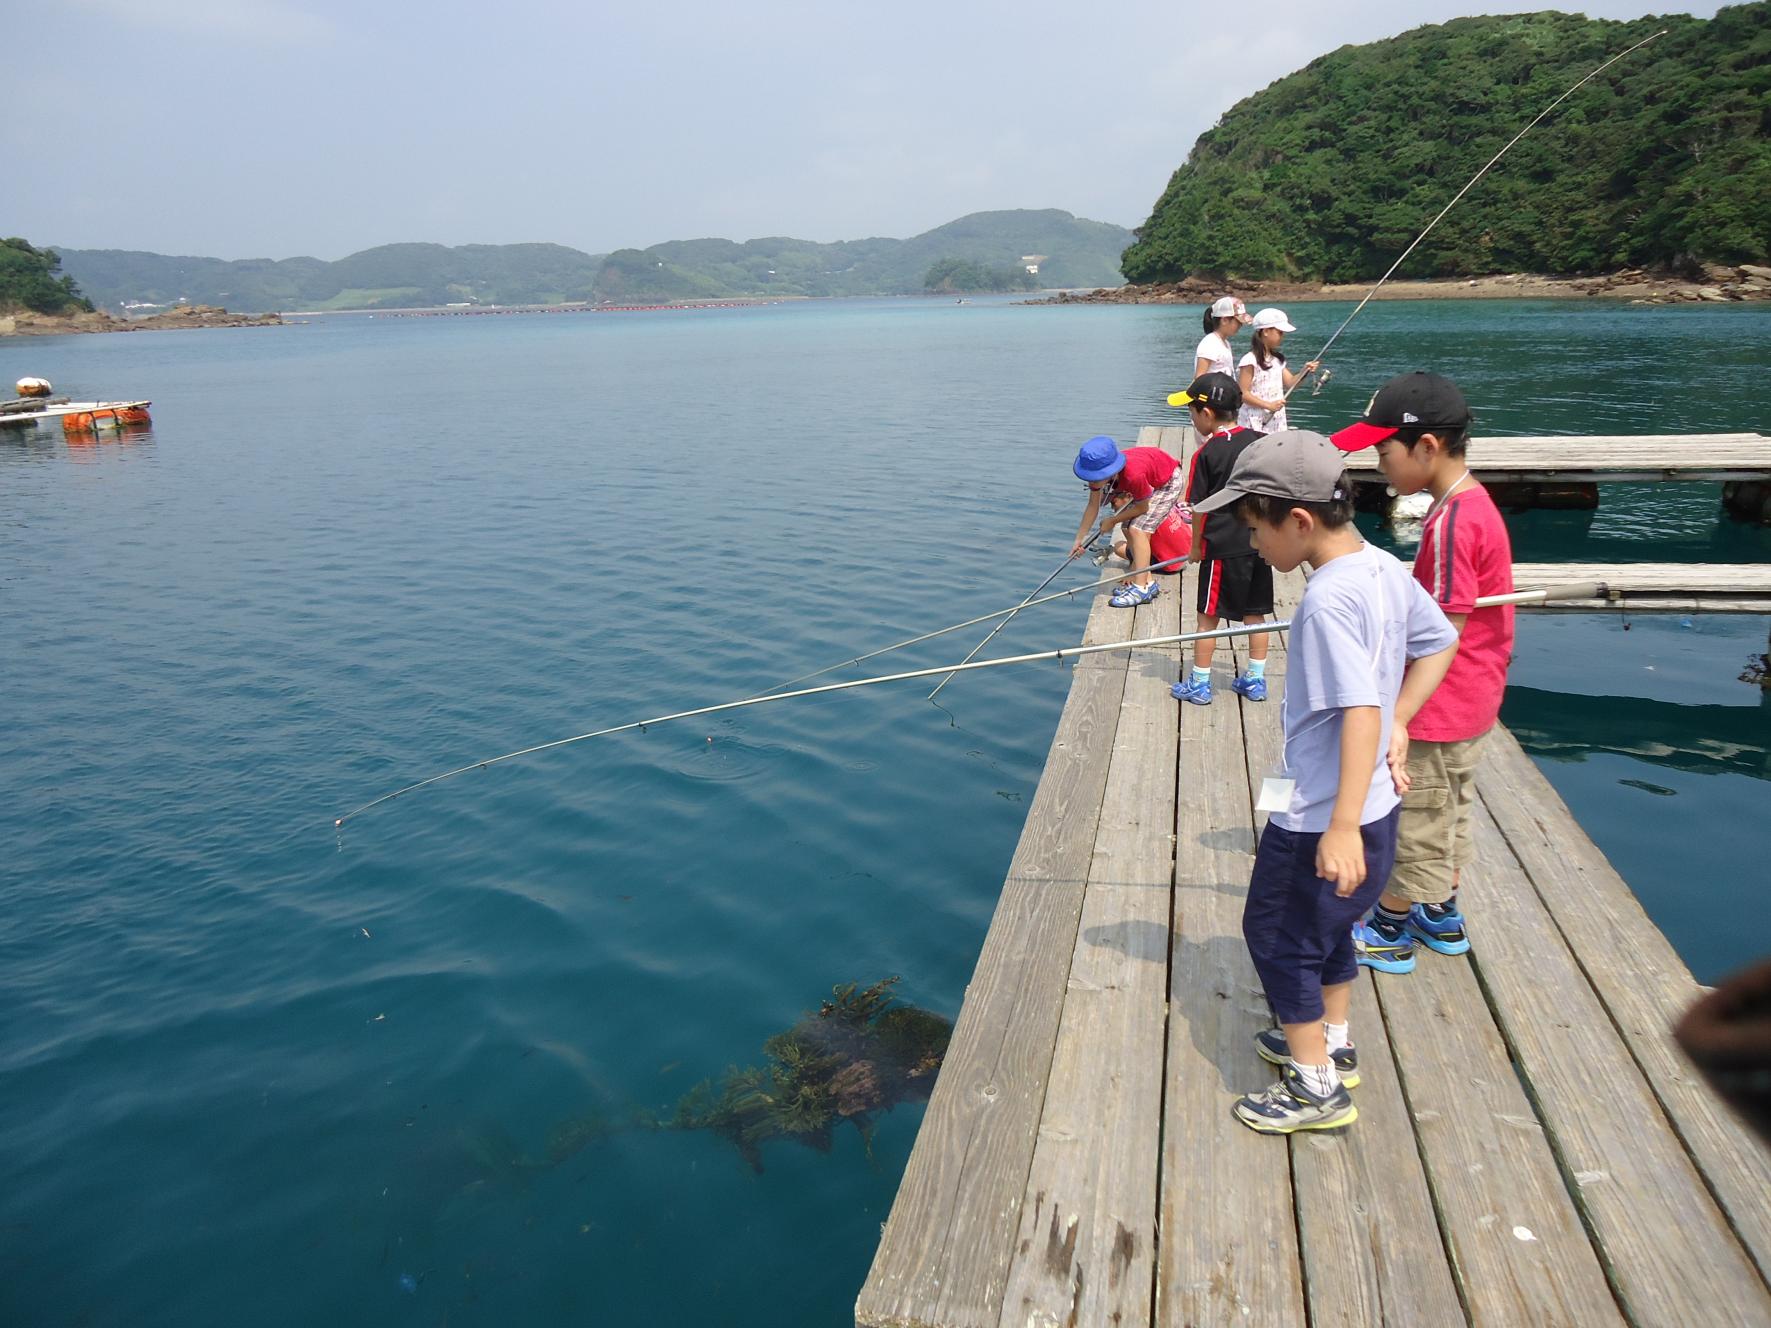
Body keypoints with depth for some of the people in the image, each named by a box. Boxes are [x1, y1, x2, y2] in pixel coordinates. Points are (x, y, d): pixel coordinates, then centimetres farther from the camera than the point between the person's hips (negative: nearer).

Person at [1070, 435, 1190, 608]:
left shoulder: (1133, 475, -42)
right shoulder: (1101, 470, -21)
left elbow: (1142, 507, -24)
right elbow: (1093, 506, -9)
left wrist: (1113, 521, -13)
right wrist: (1079, 540, -6)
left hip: (1168, 481, -8)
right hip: (1150, 479, 8)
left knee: (1138, 530, -19)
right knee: (1128, 528, 4)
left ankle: (1141, 588, -21)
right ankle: (1147, 582, 11)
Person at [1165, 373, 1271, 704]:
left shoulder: (1207, 454, -12)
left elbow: (1200, 507, -8)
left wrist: (1196, 546, 3)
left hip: (1222, 546, -6)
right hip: (1259, 543, 6)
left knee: (1208, 615, 5)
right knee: (1255, 613, 14)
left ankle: (1199, 683, 12)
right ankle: (1256, 680, 21)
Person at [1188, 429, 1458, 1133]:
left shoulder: (1328, 600, -26)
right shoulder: (1385, 568, 1)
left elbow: (1361, 712, -31)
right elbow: (1439, 644, 12)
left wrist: (1342, 828, -30)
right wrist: (1398, 724, 10)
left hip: (1319, 814, -9)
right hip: (1373, 801, 9)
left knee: (1278, 934, 8)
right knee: (1327, 923, 26)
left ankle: (1316, 1087, 22)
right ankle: (1331, 1042, 44)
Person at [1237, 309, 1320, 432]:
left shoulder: (1278, 359, 11)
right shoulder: (1250, 361, -13)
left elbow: (1290, 383, 9)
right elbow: (1242, 394, -16)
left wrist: (1305, 372, -9)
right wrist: (1268, 405, -22)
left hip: (1276, 421, 8)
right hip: (1255, 423, -8)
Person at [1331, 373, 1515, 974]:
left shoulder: (1451, 521, -26)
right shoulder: (1471, 501, 3)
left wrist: (1399, 716, -24)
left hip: (1438, 714, -10)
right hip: (1468, 706, 10)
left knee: (1412, 823, 7)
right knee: (1447, 816, 23)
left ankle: (1389, 935, 23)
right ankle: (1442, 918, 39)